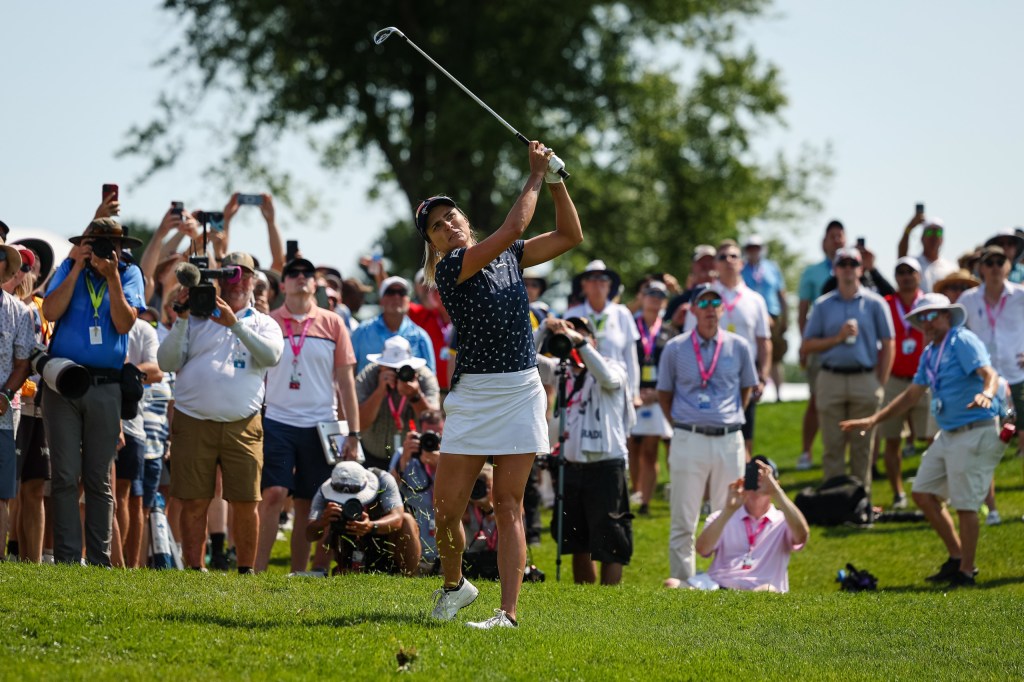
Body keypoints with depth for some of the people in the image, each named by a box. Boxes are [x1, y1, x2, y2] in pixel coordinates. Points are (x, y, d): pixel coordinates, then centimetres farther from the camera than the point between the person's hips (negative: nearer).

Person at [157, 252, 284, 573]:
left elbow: (271, 355, -9)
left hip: (243, 426, 0)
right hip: (194, 423, 0)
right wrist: (182, 321, -6)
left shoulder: (263, 324, 13)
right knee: (194, 502, -2)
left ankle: (246, 570, 5)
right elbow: (167, 362, 4)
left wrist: (235, 323, -18)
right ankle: (194, 569, 2)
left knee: (245, 502, -2)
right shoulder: (196, 320, 14)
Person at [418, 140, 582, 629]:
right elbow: (513, 227, -16)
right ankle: (454, 584, 25)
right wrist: (536, 176, -6)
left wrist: (556, 181, 6)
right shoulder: (450, 268, -8)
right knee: (446, 507, -4)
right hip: (473, 395, -3)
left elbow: (570, 235, 17)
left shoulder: (508, 256, 12)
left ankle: (508, 612, -7)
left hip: (521, 394, 3)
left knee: (508, 507, -3)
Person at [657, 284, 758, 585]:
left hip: (729, 439, 1)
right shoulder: (675, 348, 3)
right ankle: (681, 575, 5)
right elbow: (664, 392, 11)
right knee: (683, 515, 0)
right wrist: (684, 424, 8)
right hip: (689, 439, -1)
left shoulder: (739, 346, 5)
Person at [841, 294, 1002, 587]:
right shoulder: (930, 354, 16)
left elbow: (989, 374, -26)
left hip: (976, 431, -10)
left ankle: (966, 572, 0)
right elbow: (912, 394, 25)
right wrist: (873, 419, 23)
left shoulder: (963, 341, -11)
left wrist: (986, 394, -49)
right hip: (948, 434, 10)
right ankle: (957, 557, 21)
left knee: (965, 504, -9)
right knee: (924, 493, 11)